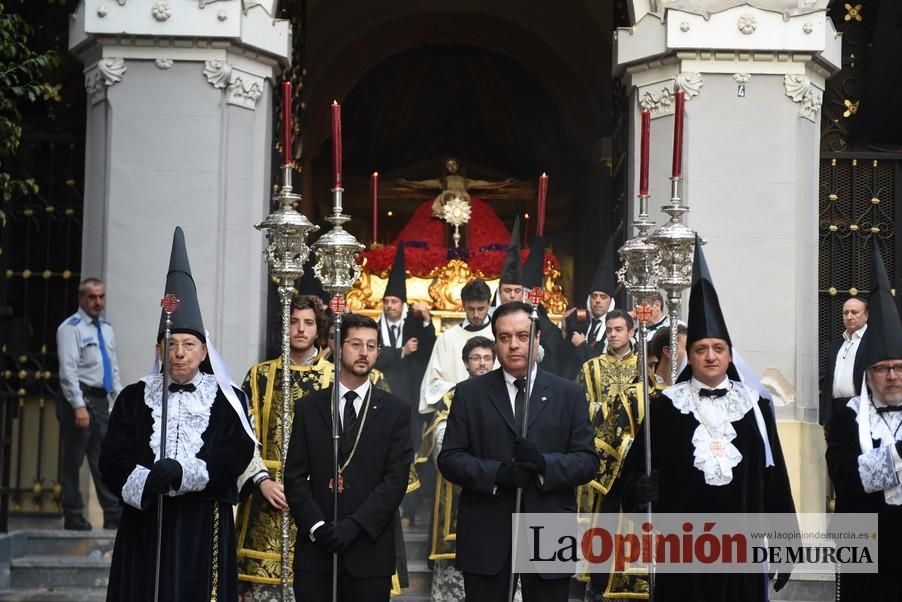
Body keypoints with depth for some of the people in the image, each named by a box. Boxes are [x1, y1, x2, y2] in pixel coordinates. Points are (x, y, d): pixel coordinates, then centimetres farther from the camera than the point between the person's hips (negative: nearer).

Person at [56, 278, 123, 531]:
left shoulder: (107, 329, 16)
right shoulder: (71, 328, -7)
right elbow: (68, 370, -15)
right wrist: (79, 406, -22)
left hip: (101, 400, 7)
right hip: (79, 398, -7)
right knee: (73, 462, 1)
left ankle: (114, 516, 8)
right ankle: (74, 518, 7)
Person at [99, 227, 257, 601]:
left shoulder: (228, 399, 4)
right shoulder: (134, 398, 8)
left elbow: (237, 455, -9)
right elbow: (112, 459, -1)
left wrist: (183, 473, -22)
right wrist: (148, 481, -20)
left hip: (205, 527, -1)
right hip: (145, 524, 1)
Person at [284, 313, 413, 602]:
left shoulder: (395, 410, 5)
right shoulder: (308, 407, 9)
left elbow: (396, 479, -3)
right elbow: (295, 476, 5)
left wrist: (353, 526, -13)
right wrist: (316, 525, -10)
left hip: (369, 549, -1)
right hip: (315, 549, 1)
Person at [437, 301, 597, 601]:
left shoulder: (568, 393, 6)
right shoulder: (469, 393, 5)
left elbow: (588, 460, 0)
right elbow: (449, 458, -1)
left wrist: (544, 464, -19)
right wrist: (496, 473, -18)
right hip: (486, 535, 0)